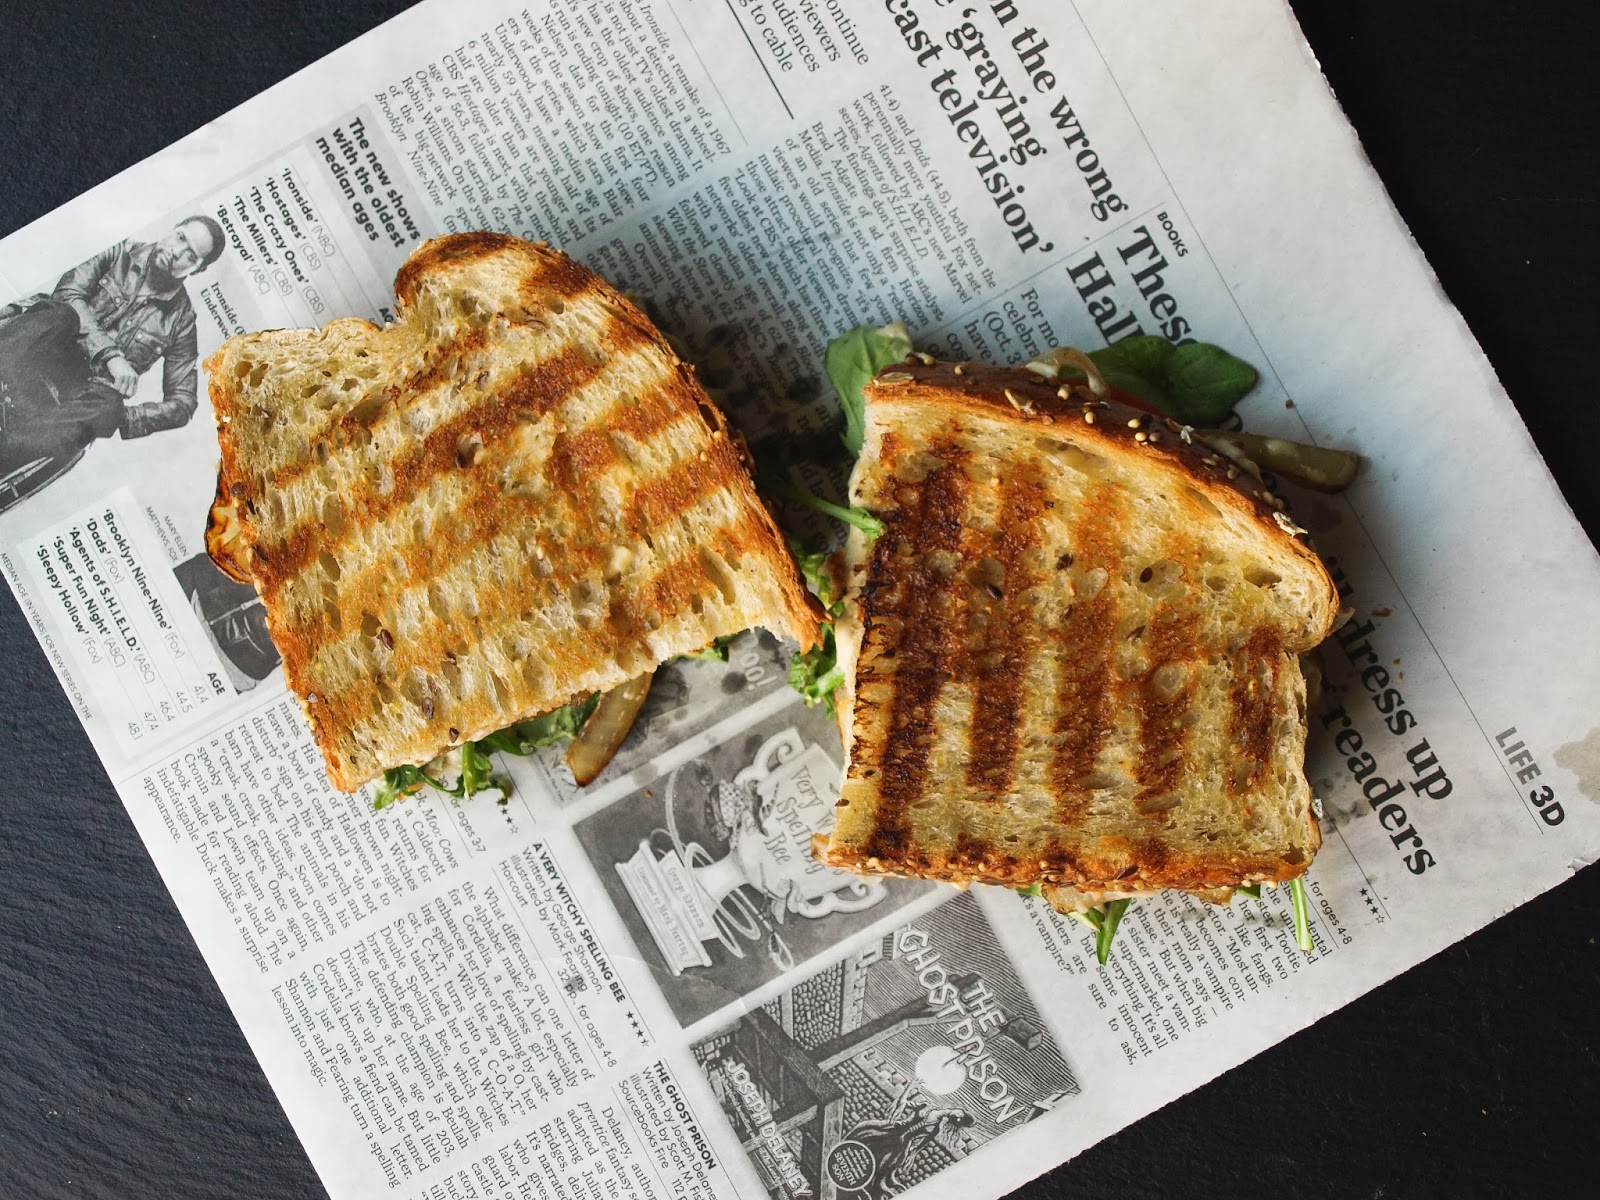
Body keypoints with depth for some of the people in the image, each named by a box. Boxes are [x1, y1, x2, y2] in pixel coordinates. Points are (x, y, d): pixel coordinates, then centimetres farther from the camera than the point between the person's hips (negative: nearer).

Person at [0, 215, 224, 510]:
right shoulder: (125, 255, 11)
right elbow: (69, 290, -2)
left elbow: (182, 402, 7)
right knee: (58, 313, -33)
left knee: (109, 405, -37)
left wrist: (120, 418, -11)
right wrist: (109, 353, -15)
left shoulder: (180, 320, 9)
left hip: (84, 390, 0)